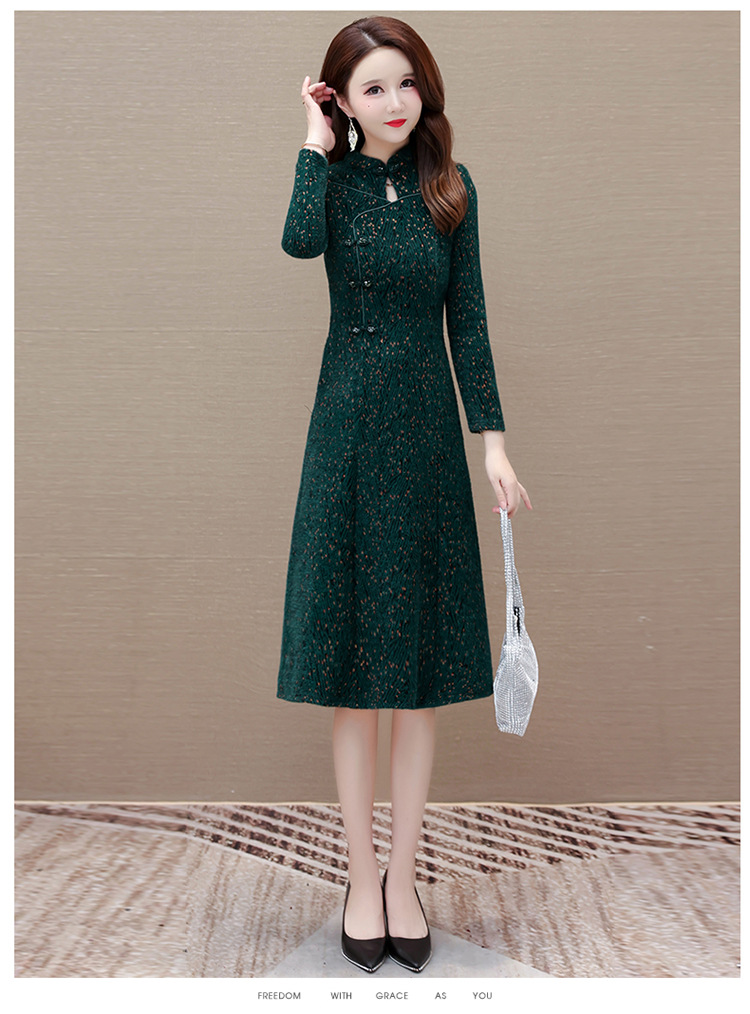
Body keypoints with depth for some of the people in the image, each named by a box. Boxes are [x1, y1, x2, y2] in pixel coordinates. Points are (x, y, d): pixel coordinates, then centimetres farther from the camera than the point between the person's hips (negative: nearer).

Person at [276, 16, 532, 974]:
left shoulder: (450, 185, 9)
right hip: (349, 432, -2)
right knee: (353, 668, 4)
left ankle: (404, 875, 24)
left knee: (422, 668, 6)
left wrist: (493, 440, 0)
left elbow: (468, 320, 6)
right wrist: (316, 142, -7)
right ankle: (361, 877, 22)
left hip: (428, 432, 2)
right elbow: (300, 242, -21)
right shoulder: (333, 173, 4)